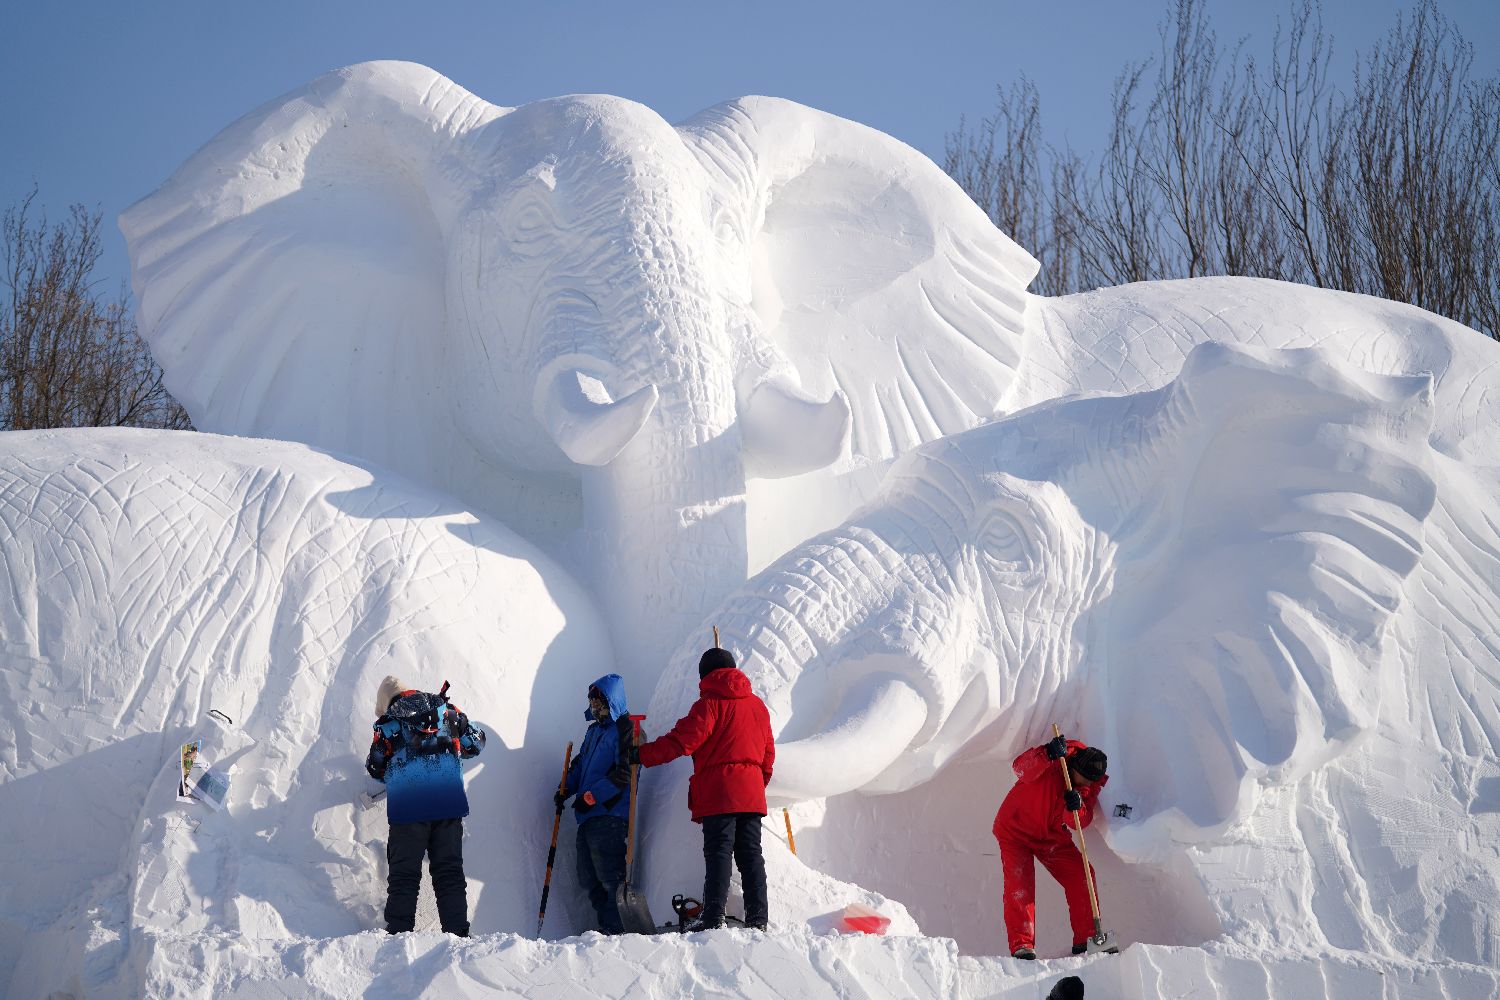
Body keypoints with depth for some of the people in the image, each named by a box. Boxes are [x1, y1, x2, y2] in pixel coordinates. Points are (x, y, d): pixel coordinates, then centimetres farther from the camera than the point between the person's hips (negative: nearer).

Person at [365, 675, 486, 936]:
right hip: (449, 803, 2)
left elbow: (376, 769, 13)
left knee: (404, 875, 5)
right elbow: (476, 743, 16)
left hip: (406, 805, -2)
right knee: (450, 872, 8)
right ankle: (458, 933, 2)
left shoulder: (388, 724, 6)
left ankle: (398, 934, -1)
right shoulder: (446, 710, 11)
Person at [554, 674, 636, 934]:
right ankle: (606, 927, 13)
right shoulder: (594, 730, 22)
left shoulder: (626, 730, -7)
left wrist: (591, 796, -15)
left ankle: (619, 930, -8)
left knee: (609, 877, -11)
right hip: (587, 816, 9)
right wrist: (565, 789, 11)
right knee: (589, 879, 8)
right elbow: (580, 764, 29)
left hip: (609, 815, -9)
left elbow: (624, 773, -15)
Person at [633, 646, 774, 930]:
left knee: (718, 854, -8)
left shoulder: (710, 703, -5)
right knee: (750, 855, 6)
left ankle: (713, 917, -15)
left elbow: (683, 740, -12)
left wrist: (642, 755, -5)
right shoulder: (758, 705, 15)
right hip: (751, 795, 6)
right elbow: (768, 752, 19)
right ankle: (757, 918, 1)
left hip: (718, 796, -5)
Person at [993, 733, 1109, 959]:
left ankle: (1086, 940, 5)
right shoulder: (1061, 755, -23)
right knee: (1019, 883, -19)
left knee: (1081, 877, -4)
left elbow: (1078, 823, -16)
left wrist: (1077, 807, -37)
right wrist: (1047, 755, -55)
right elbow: (1021, 769, -38)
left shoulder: (1092, 785, -8)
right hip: (1016, 830, -5)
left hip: (1052, 837, 5)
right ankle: (1021, 945, -19)